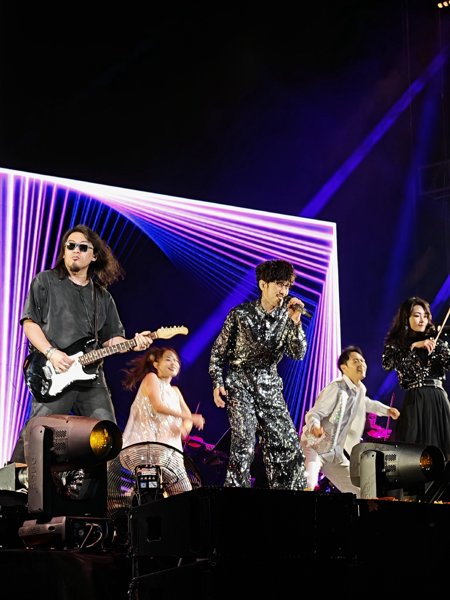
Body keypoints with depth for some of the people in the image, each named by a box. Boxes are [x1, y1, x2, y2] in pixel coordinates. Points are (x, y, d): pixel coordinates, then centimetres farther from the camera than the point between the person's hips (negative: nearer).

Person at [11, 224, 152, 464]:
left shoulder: (102, 296, 19)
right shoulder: (45, 281, 6)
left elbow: (111, 338, 19)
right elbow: (29, 321, -1)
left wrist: (133, 343, -2)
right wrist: (51, 352, -14)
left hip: (90, 375, 5)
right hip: (53, 376, -5)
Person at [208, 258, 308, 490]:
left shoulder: (285, 317, 4)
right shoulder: (240, 314, -5)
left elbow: (298, 354, -4)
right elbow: (218, 351, 2)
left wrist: (295, 323, -16)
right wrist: (217, 383, -7)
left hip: (269, 386, 4)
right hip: (240, 384, -4)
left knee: (288, 445, 0)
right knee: (244, 443, -17)